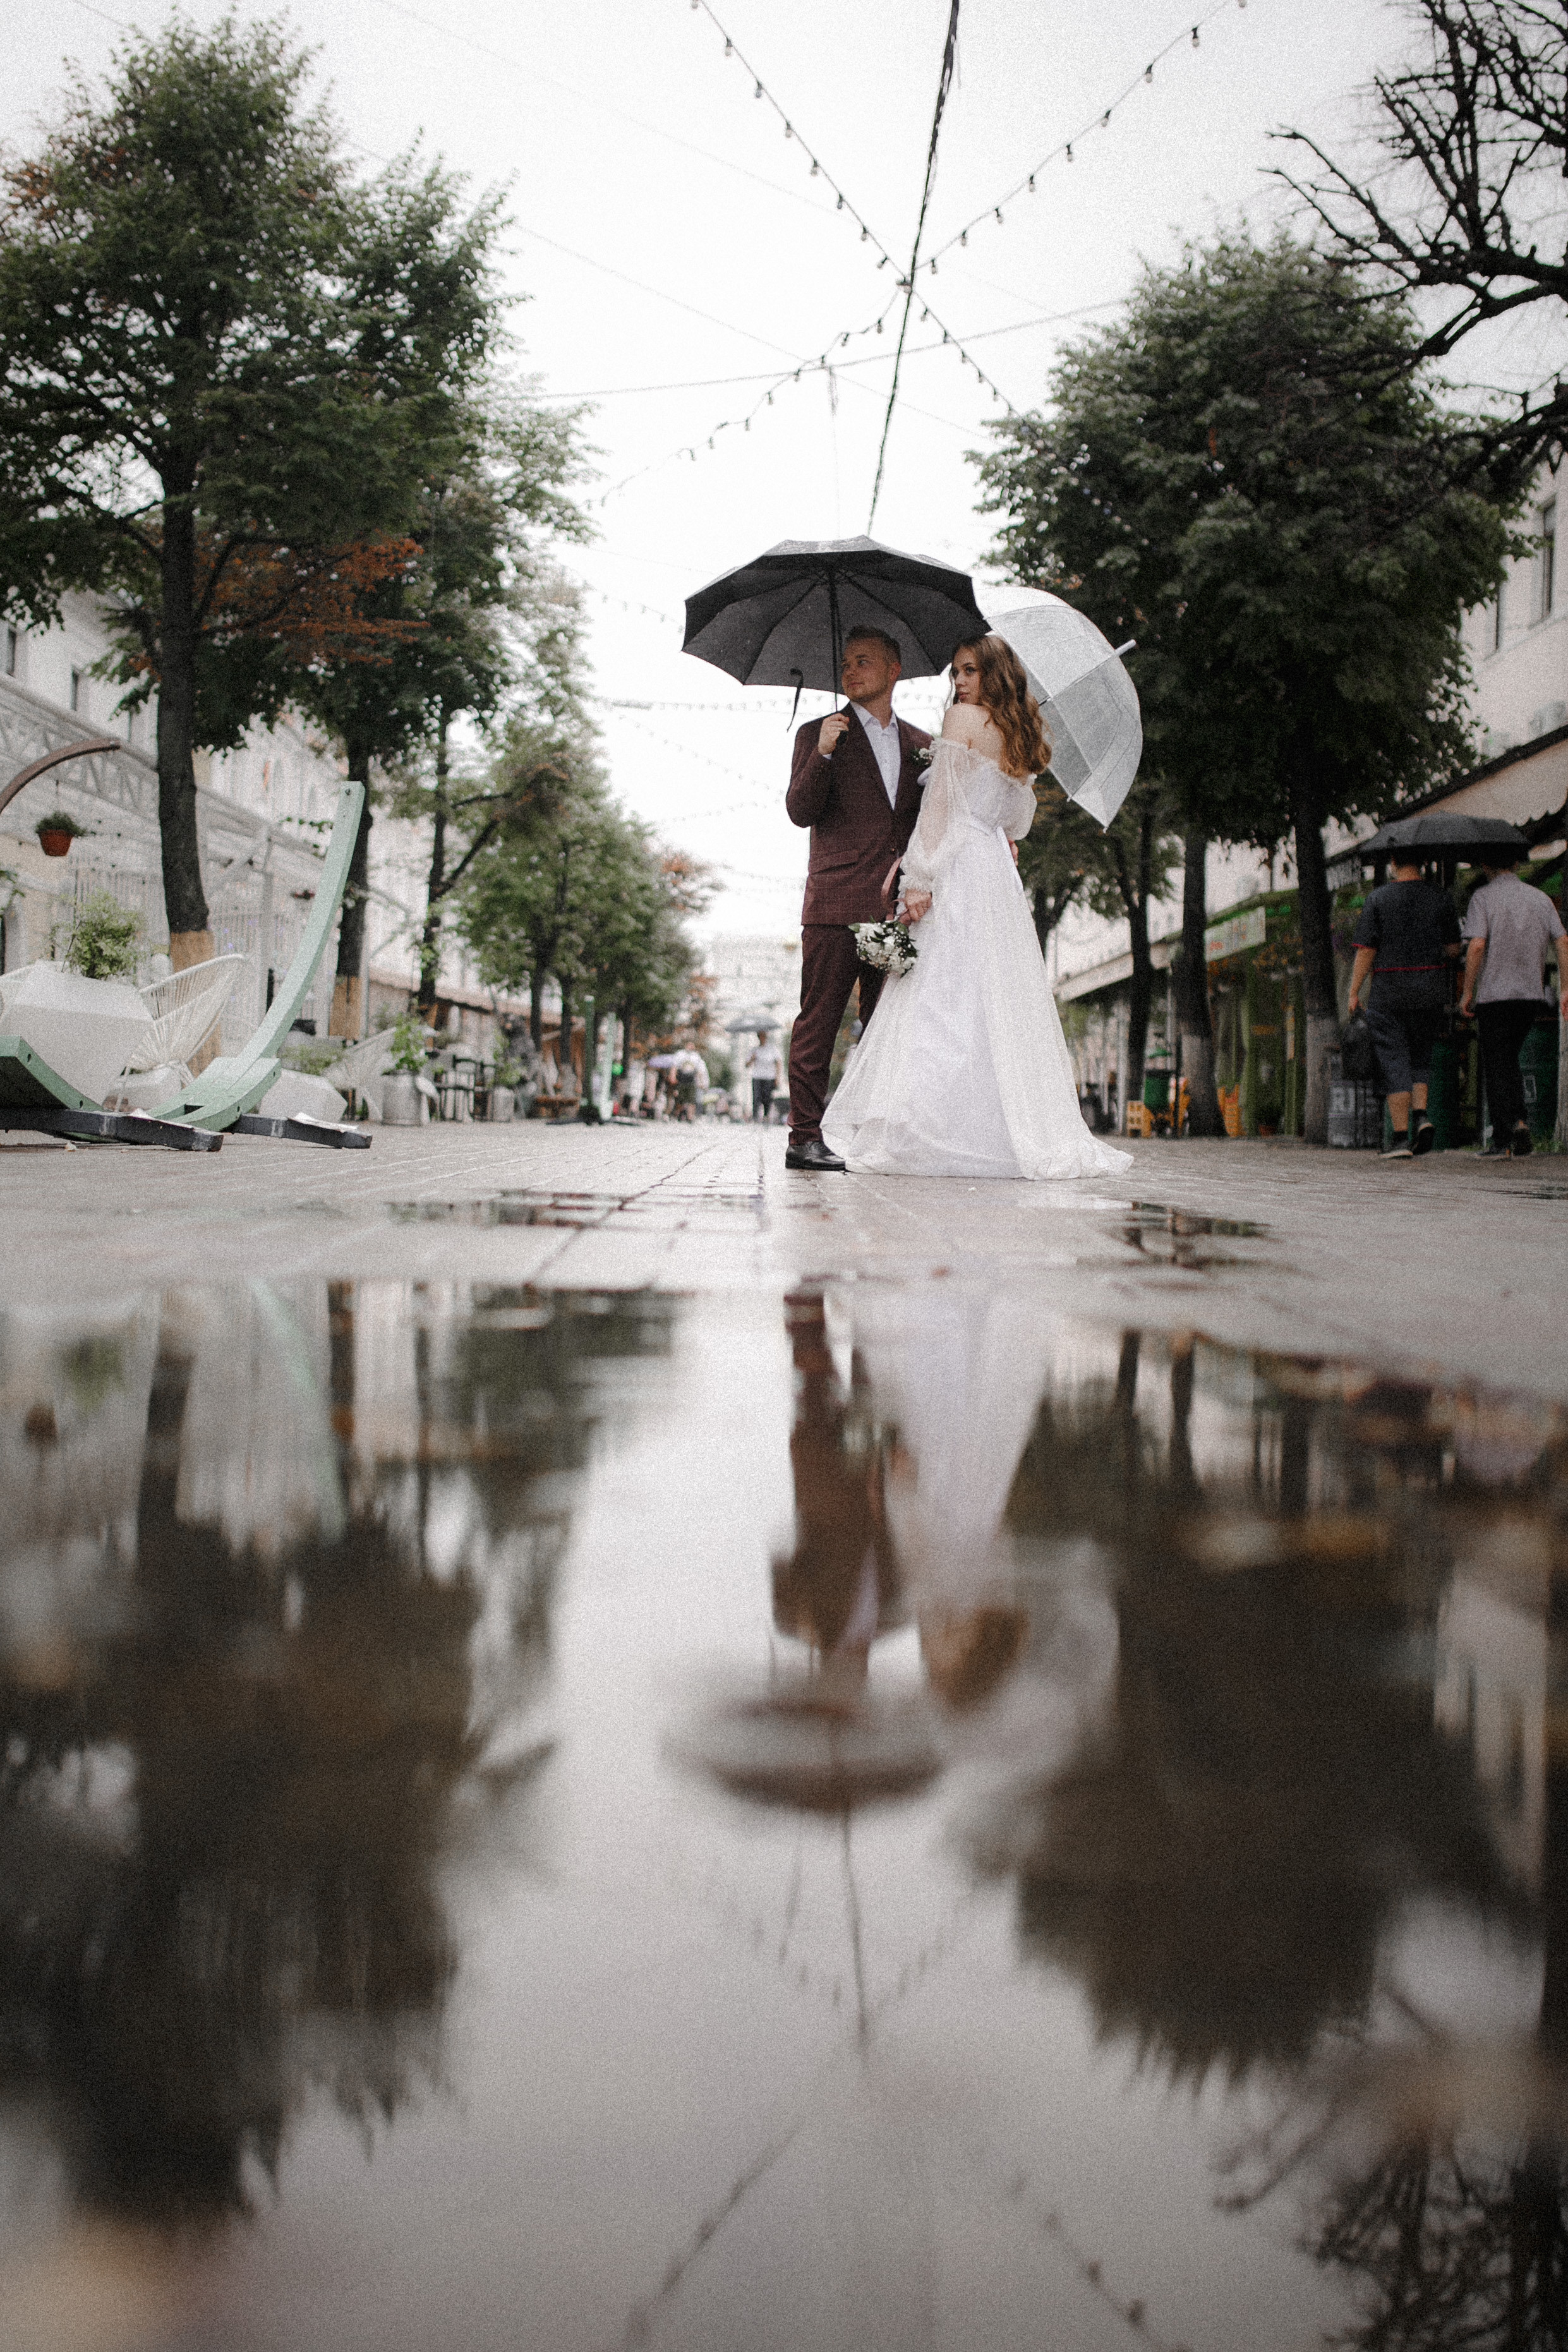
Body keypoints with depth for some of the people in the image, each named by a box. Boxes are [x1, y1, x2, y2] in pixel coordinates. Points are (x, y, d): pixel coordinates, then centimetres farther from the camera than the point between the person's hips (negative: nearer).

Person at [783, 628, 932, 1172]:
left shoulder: (921, 745, 18)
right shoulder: (819, 734, 8)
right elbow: (800, 811, -4)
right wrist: (823, 755, -19)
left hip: (897, 906, 4)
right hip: (835, 905, -3)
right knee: (819, 1022, -4)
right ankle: (805, 1138, -3)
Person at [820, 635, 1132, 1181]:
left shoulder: (964, 718, -2)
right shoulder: (1020, 740, 20)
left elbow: (940, 802, -10)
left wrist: (919, 880, -15)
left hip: (959, 870, -8)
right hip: (1001, 879, 8)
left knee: (943, 1004, -13)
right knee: (999, 1003, 7)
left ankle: (938, 1137, -19)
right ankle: (1021, 1131, 3)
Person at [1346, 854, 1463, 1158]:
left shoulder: (1378, 899, -4)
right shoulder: (1440, 899, 2)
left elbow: (1365, 951, -7)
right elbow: (1453, 948, 6)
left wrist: (1354, 992, 0)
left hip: (1388, 990, -2)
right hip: (1430, 990, 2)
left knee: (1395, 1063, 0)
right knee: (1421, 1057, 19)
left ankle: (1401, 1139, -5)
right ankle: (1422, 1116, -3)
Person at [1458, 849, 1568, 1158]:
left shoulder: (1483, 897, -5)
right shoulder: (1540, 898, 9)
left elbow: (1477, 946, -16)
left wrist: (1468, 992, -8)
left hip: (1494, 995, -4)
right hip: (1531, 994, 4)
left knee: (1496, 1067, -1)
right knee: (1509, 1061, 20)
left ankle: (1502, 1141, -9)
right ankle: (1518, 1121, 7)